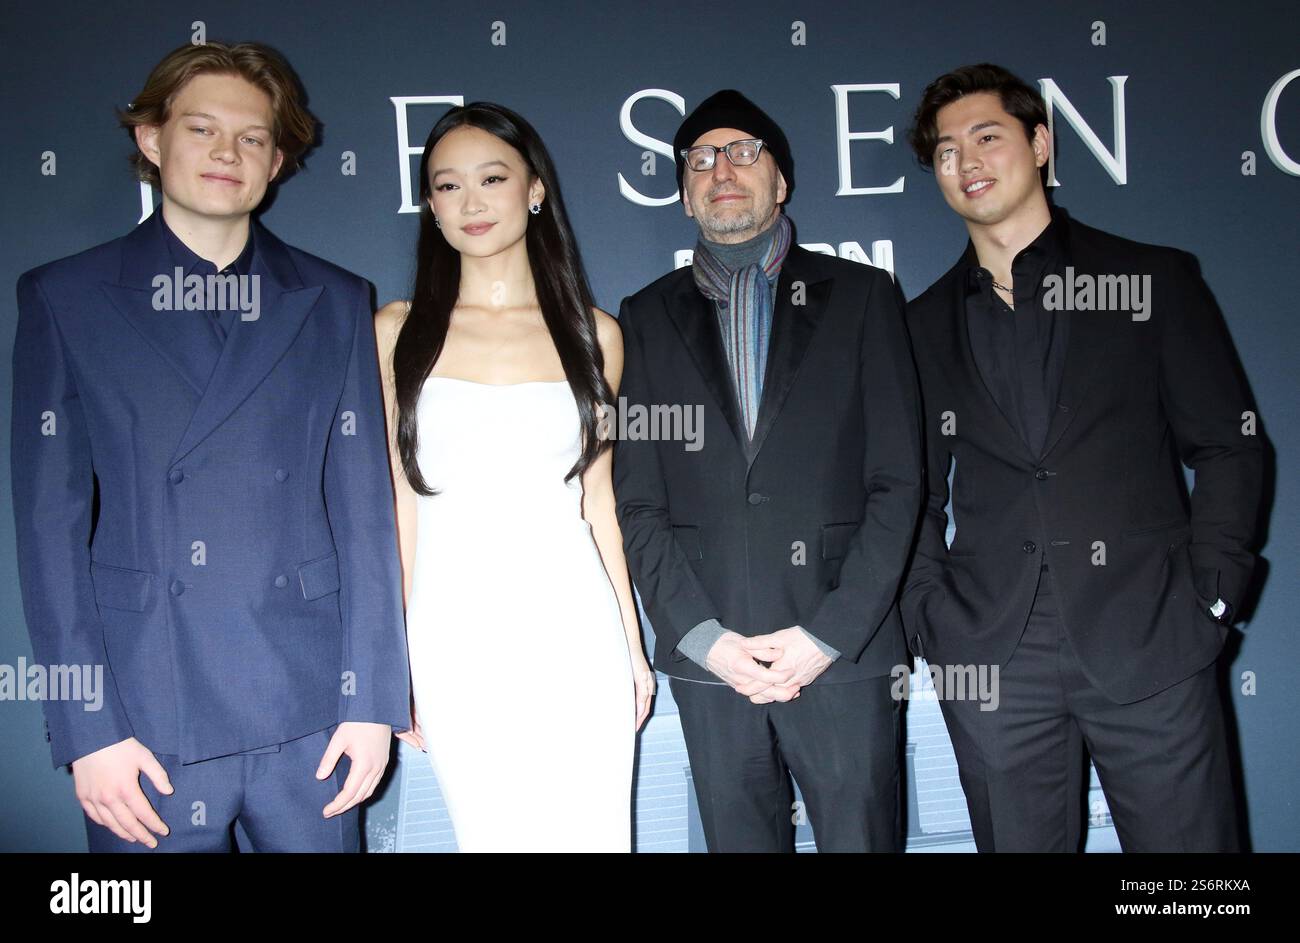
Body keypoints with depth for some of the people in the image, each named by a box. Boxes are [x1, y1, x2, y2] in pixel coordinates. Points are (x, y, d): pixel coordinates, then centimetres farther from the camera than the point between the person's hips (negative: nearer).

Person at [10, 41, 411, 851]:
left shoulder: (336, 303, 6)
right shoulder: (65, 299, 4)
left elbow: (364, 508, 3)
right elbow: (52, 520, 0)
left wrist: (373, 697, -2)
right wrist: (87, 726, -6)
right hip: (147, 722, 0)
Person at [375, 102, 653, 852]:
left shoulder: (594, 333, 6)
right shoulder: (398, 332, 4)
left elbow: (598, 498, 10)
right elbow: (396, 500, 5)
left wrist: (634, 645, 9)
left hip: (573, 628, 1)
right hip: (456, 634, 0)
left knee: (592, 832, 6)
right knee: (494, 835, 9)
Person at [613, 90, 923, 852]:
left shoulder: (860, 296, 6)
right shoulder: (649, 318, 10)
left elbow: (896, 482, 0)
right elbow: (639, 503, 5)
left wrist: (829, 632, -9)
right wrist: (702, 636, -6)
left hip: (846, 648, -1)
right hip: (709, 657, 2)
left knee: (862, 836, 5)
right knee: (738, 838, 10)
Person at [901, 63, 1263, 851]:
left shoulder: (1154, 281, 6)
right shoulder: (926, 324, 11)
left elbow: (1228, 447, 4)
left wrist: (1210, 597, -5)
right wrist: (931, 617, 1)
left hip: (1151, 645, -1)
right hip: (990, 660, 2)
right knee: (1018, 841, 9)